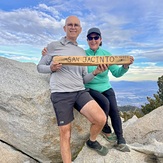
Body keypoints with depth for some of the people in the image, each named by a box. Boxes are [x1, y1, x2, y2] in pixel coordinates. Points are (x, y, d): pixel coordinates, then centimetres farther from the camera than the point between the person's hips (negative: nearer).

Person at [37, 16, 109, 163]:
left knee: (101, 119, -11)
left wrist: (95, 72, -2)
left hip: (80, 91, 4)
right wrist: (51, 68, -11)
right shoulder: (53, 46, 6)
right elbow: (40, 67, 9)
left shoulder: (82, 52, 17)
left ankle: (92, 142, 21)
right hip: (61, 94, -3)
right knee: (65, 134, 1)